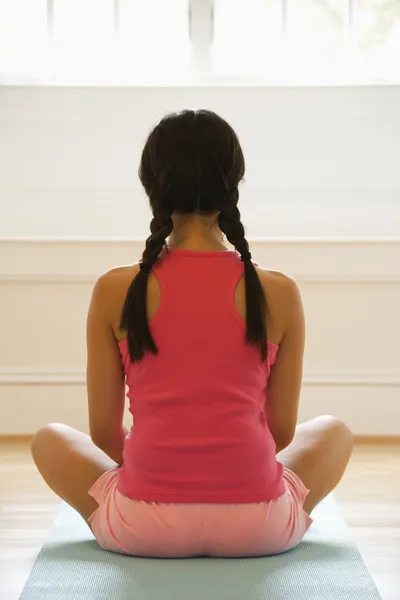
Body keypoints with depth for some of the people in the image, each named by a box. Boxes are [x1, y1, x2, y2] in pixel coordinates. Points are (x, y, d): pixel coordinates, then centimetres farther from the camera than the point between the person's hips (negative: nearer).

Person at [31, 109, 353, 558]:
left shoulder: (114, 292, -7)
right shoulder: (279, 293, -6)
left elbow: (104, 432, 1)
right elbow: (281, 431, 4)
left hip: (143, 528, 0)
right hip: (258, 530, 1)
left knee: (49, 440, 28)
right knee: (334, 431, 30)